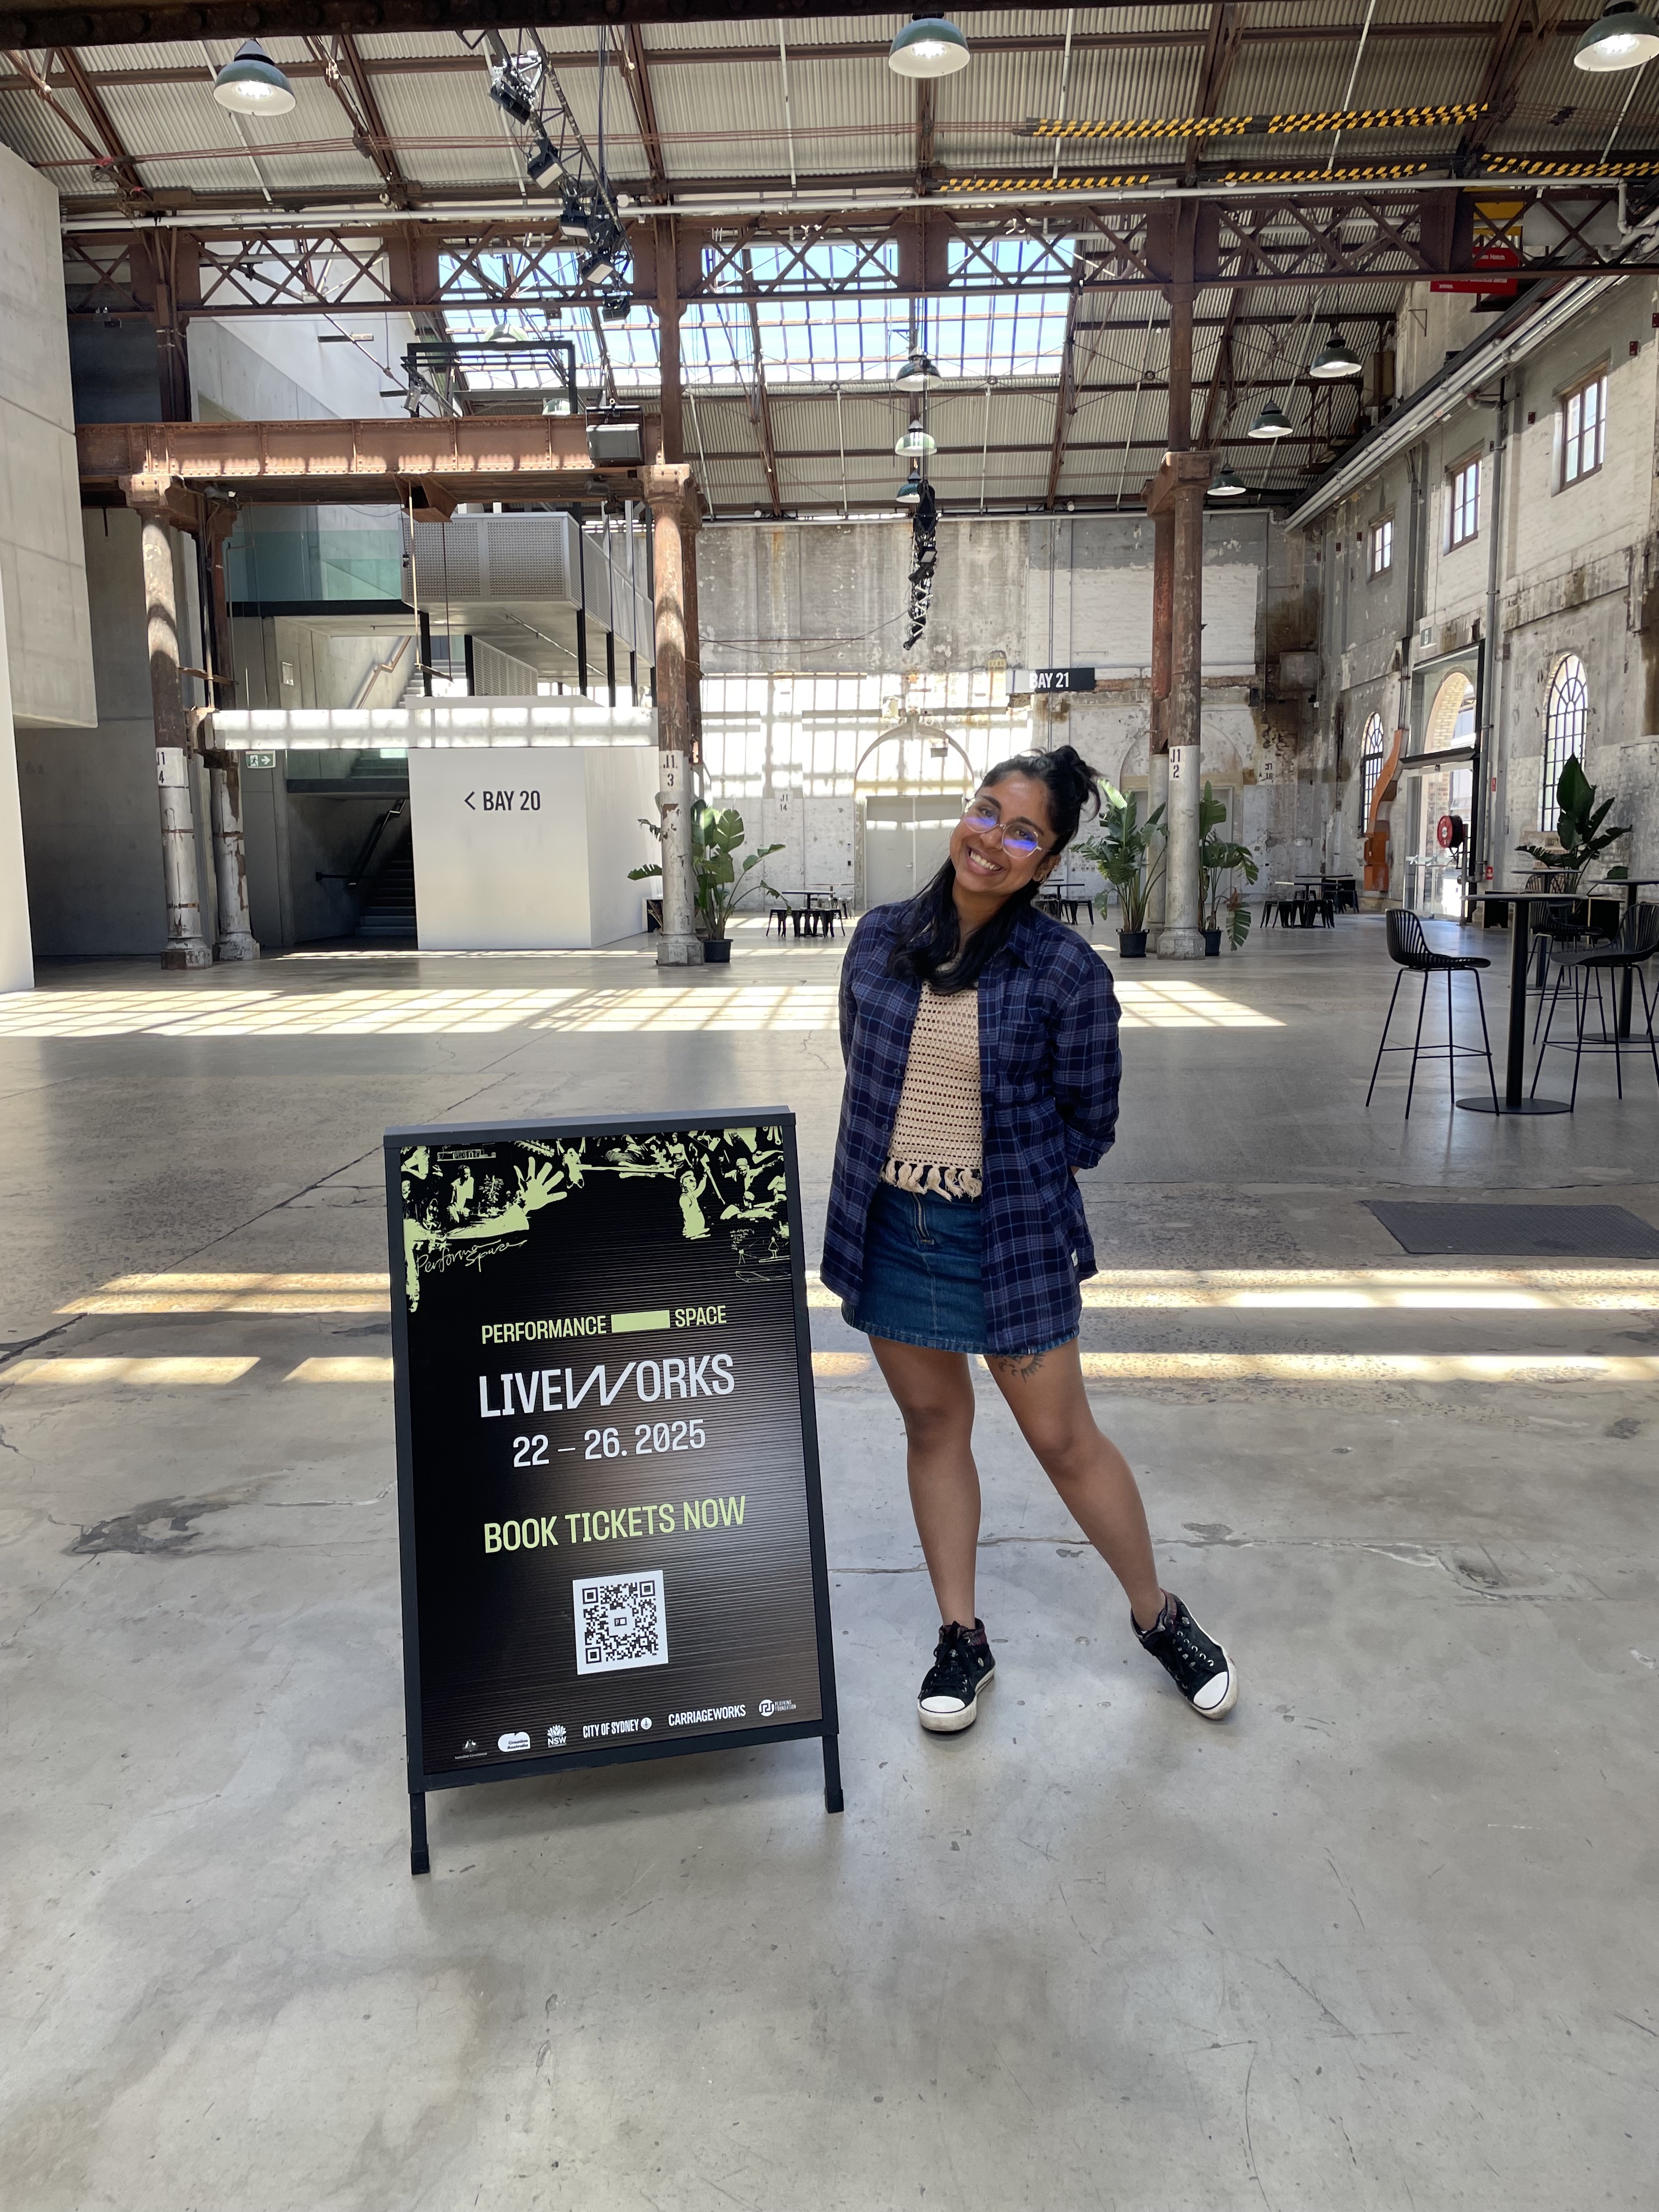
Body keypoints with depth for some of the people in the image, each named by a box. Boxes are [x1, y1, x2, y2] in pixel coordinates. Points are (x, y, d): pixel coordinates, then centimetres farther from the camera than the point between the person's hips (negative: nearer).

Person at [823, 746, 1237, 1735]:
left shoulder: (1069, 972, -12)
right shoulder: (881, 938, 0)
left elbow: (1089, 1123, -5)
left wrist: (1007, 1177, -5)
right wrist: (910, 1154, 5)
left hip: (1009, 1234, -4)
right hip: (889, 1223, 4)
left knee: (1062, 1436, 5)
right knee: (934, 1425, 14)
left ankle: (1158, 1614, 29)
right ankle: (963, 1637, 30)